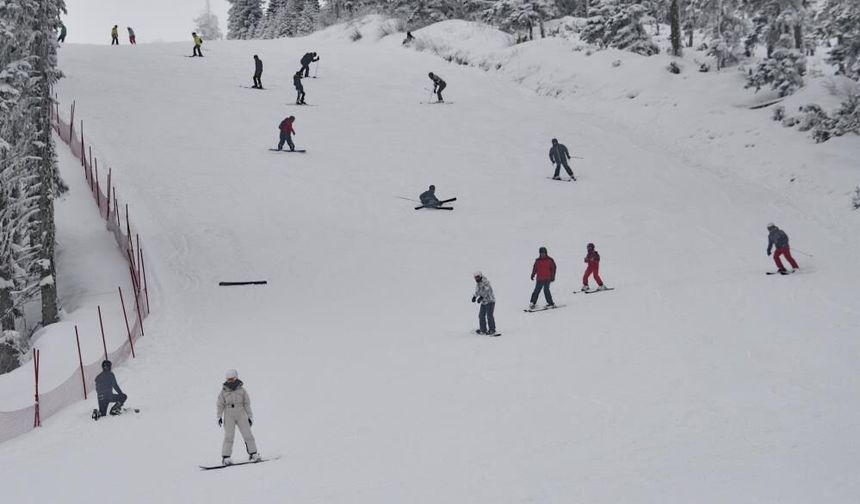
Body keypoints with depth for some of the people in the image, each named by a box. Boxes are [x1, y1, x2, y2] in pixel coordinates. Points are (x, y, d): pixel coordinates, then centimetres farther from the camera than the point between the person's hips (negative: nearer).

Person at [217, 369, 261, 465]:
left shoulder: (242, 391, 3)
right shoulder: (224, 391, 2)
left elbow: (247, 405, 8)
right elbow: (220, 405, 6)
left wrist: (250, 417, 7)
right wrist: (219, 417, -2)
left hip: (241, 415, 1)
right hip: (229, 417, -1)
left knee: (247, 435, -2)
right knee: (229, 436, -7)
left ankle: (253, 454, 6)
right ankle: (225, 457, -5)